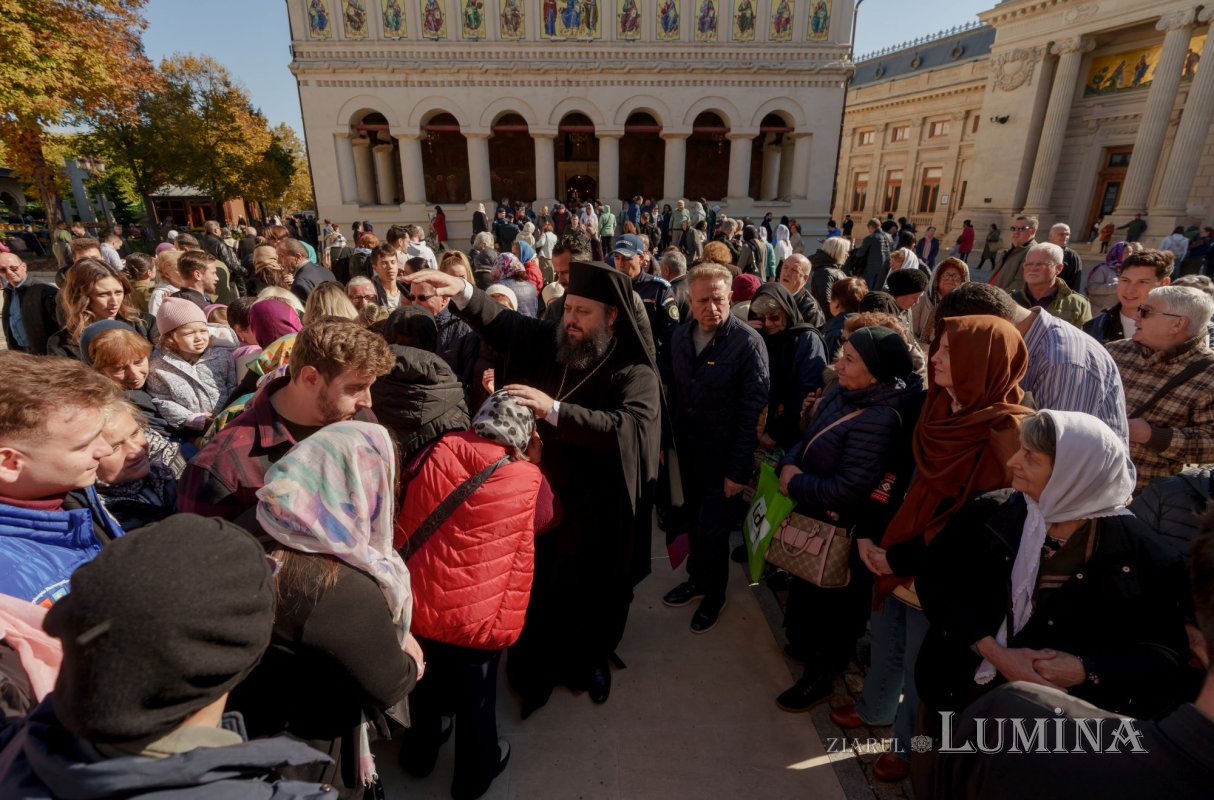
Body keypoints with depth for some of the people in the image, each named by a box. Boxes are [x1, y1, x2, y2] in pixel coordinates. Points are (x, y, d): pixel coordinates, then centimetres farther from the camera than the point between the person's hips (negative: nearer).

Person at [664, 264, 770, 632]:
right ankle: (697, 578, 44)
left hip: (722, 457, -5)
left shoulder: (748, 342, -16)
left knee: (712, 531, 6)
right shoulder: (680, 337, 2)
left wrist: (739, 470, -17)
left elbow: (754, 410, -17)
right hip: (686, 451, 5)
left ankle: (714, 595, 32)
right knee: (694, 521, 19)